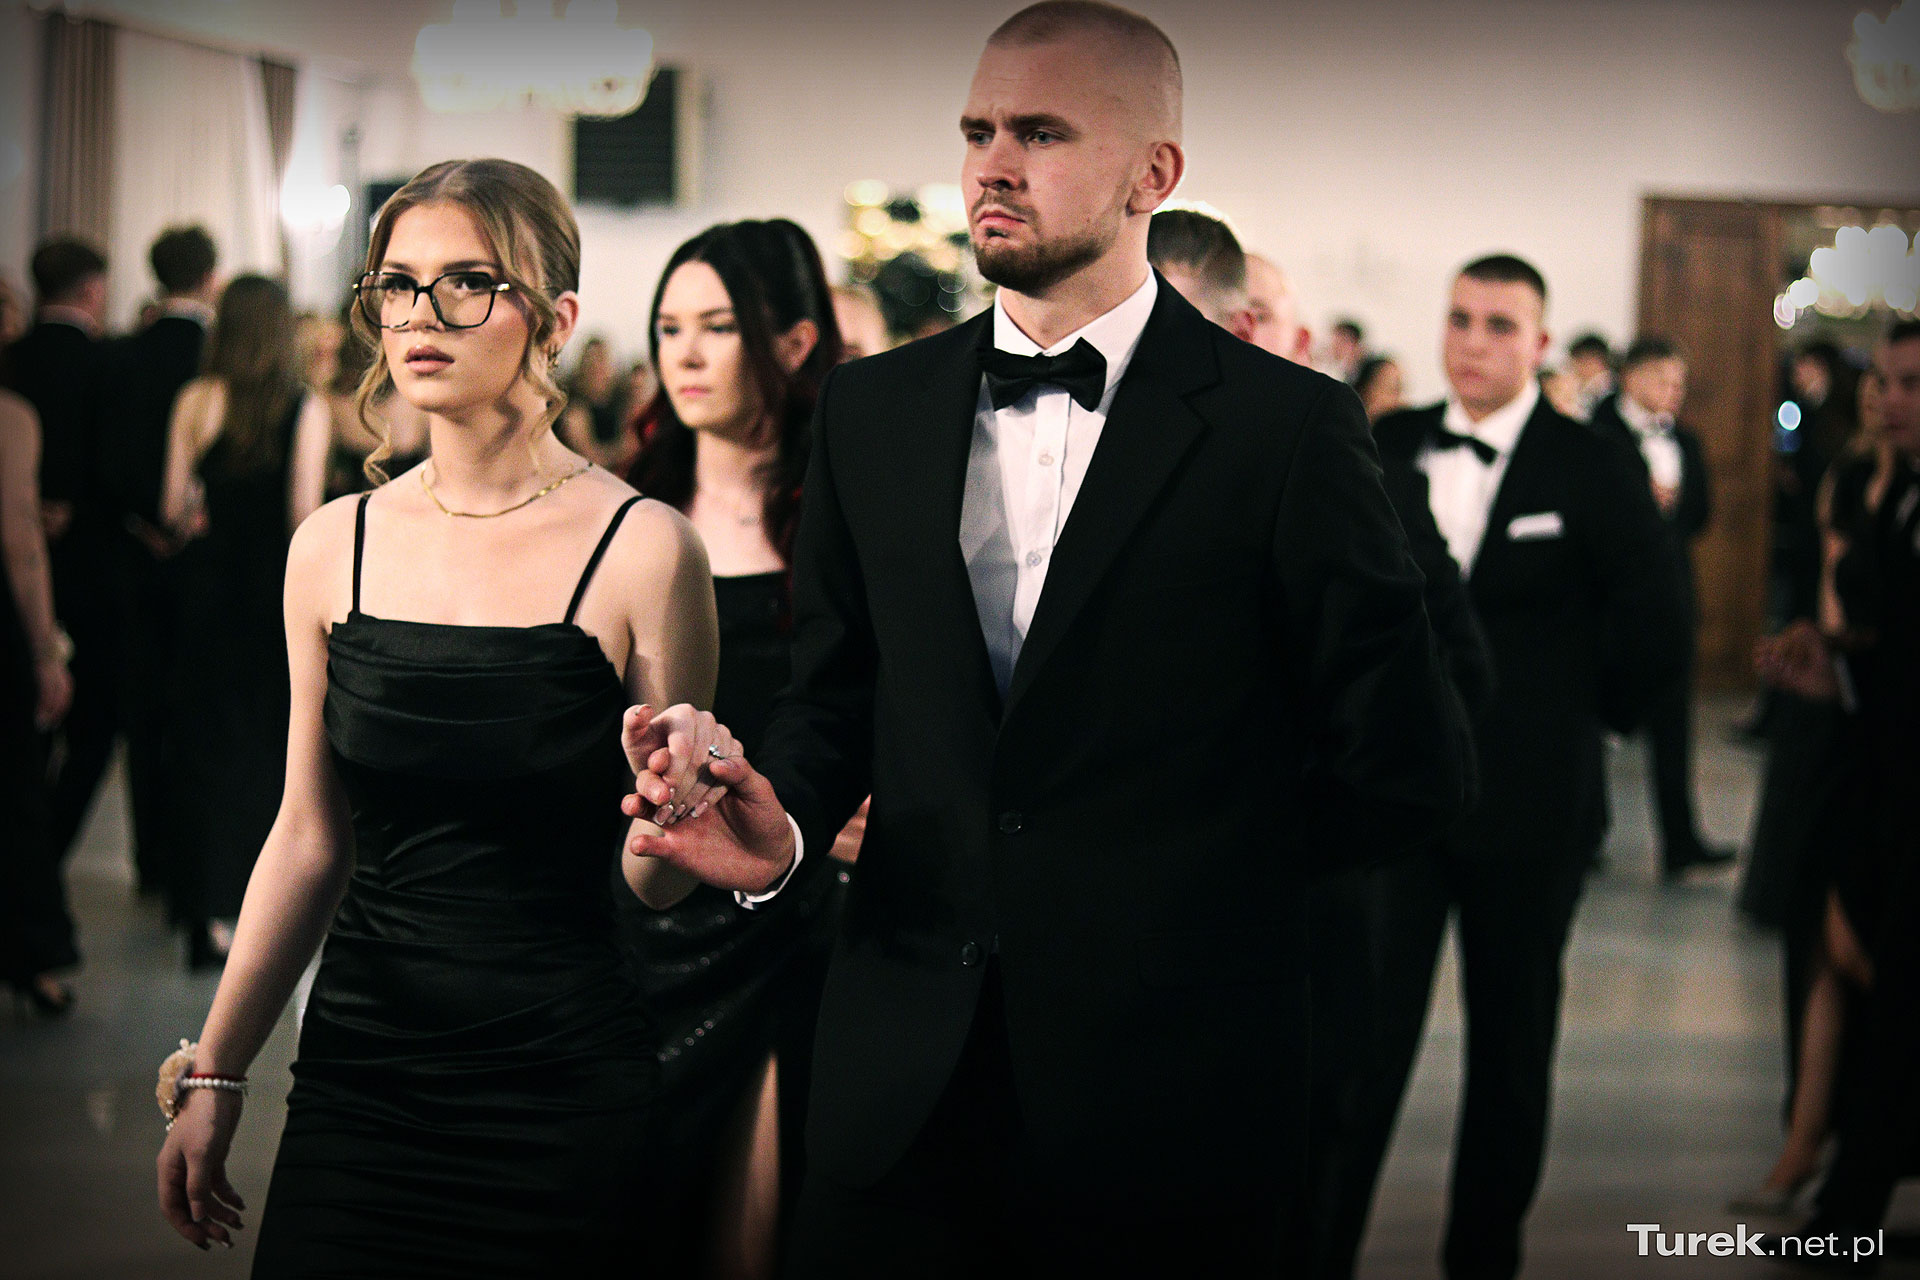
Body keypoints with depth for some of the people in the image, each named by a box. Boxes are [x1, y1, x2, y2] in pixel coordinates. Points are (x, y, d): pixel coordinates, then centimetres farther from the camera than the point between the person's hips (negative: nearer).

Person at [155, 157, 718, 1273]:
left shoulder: (641, 549, -9)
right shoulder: (334, 548, 4)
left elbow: (652, 877, -2)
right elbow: (310, 836, 11)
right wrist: (214, 1074, 12)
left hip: (565, 1098, -3)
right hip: (358, 1077, 4)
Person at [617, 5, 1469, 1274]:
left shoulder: (1287, 428, -6)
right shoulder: (873, 410, 9)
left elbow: (1405, 772, -5)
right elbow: (837, 694, 14)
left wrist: (1201, 867, 3)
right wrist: (786, 827, -6)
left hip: (1166, 1086, -3)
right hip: (906, 1069, 4)